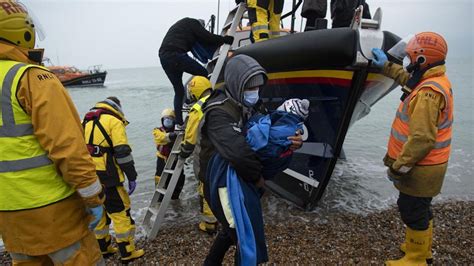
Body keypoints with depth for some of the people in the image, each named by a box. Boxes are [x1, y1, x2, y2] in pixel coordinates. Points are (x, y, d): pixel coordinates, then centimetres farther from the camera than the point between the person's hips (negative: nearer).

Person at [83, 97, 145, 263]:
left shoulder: (86, 122, 18)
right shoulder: (113, 121, -7)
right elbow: (122, 152, -16)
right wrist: (132, 177, -11)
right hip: (106, 177, -8)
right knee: (121, 213, 1)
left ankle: (103, 248, 31)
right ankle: (127, 253, 7)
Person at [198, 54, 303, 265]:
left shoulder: (247, 108, 7)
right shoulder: (218, 113, -23)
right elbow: (238, 152, -37)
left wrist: (293, 141, -16)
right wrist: (257, 176, -20)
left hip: (240, 181, 10)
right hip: (225, 184, -9)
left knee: (231, 230, 28)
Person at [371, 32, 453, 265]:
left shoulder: (428, 93, -27)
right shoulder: (436, 80, 5)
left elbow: (422, 139, -32)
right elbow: (408, 78, 29)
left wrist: (399, 167, -25)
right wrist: (387, 66, 34)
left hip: (420, 169, -10)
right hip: (425, 165, 10)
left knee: (413, 211, 5)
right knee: (421, 208, 24)